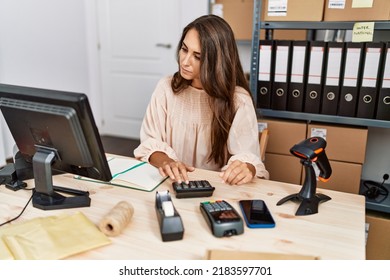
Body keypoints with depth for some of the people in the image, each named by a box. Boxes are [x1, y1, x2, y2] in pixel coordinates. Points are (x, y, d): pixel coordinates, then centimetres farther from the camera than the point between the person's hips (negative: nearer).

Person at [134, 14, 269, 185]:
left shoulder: (238, 100, -9)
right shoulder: (166, 88, -1)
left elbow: (248, 157, -12)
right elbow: (149, 143, -2)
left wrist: (246, 168, -35)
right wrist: (165, 161, -23)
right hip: (171, 182, 2)